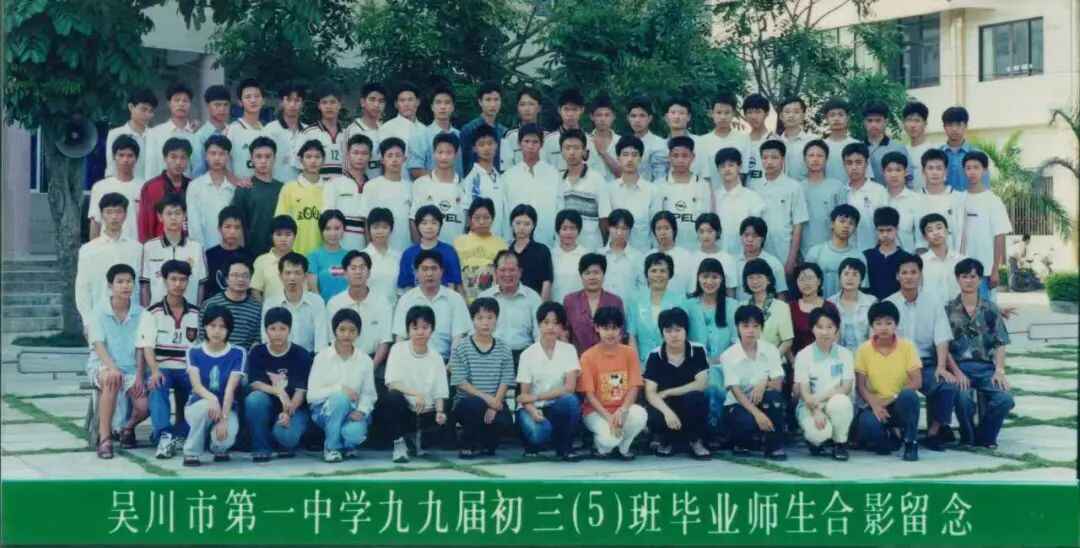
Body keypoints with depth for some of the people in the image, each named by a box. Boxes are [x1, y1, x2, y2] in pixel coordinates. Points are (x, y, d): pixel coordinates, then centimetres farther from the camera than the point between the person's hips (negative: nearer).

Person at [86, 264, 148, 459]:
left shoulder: (140, 313, 2)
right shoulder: (99, 311, -2)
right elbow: (98, 344, -10)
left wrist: (140, 375, -12)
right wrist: (112, 368, -26)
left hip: (131, 369, 2)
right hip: (103, 366, -2)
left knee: (145, 407, -19)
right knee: (112, 380, -38)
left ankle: (128, 427, 19)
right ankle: (104, 438, -30)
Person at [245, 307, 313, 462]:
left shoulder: (301, 355, -7)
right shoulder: (256, 353, -2)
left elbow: (301, 390, -12)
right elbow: (255, 384, -11)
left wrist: (288, 413, -29)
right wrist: (279, 392, -28)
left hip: (294, 407, -2)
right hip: (267, 406, 2)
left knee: (285, 435, -34)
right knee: (254, 398, -33)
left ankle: (287, 445, 8)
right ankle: (262, 448, -12)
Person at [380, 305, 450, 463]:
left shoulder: (436, 357, 6)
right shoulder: (398, 349, -3)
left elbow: (440, 391, 3)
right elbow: (392, 384, -13)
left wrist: (440, 412, -16)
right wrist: (416, 394, -28)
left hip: (426, 413, 4)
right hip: (404, 410, -4)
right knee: (393, 397, -34)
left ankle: (418, 439, 16)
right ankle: (399, 444, -15)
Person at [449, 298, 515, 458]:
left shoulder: (504, 350, 7)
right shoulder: (460, 347, -1)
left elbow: (505, 383, 1)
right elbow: (460, 382, -7)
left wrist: (494, 406, -16)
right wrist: (486, 398, -17)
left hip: (495, 403, 2)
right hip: (465, 402, -2)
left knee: (505, 421, -29)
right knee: (476, 404, -37)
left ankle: (486, 444, 7)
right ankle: (468, 445, -9)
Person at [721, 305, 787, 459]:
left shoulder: (770, 350, -4)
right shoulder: (729, 356, -11)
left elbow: (778, 385, -8)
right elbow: (736, 391, -19)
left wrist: (765, 383, -32)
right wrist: (756, 413, -33)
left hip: (764, 403, 2)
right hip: (739, 405, -2)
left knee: (773, 394, -31)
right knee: (750, 421, -35)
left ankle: (774, 446, -18)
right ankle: (740, 442, 3)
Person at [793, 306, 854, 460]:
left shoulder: (845, 354, 1)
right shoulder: (803, 355, -4)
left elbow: (846, 387, -9)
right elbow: (804, 391, -8)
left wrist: (820, 397, -22)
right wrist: (816, 411, -26)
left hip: (835, 406, 2)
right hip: (810, 407, -2)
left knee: (841, 402, -36)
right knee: (819, 433, -34)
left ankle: (840, 443, -9)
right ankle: (817, 440, 7)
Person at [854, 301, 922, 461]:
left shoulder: (907, 346, -6)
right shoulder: (864, 349, -4)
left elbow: (917, 382, -9)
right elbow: (861, 385, -4)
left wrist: (893, 398, -21)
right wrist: (875, 405, -21)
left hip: (899, 405, -1)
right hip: (876, 404, 1)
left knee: (908, 396, -36)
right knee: (867, 424, -33)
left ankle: (910, 443, -15)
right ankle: (888, 439, 5)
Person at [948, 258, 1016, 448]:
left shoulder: (990, 310, 12)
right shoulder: (949, 310, 6)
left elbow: (1000, 344, 9)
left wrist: (999, 370, -6)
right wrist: (956, 372, -12)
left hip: (986, 367, 2)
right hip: (959, 366, -2)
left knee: (1005, 399, -24)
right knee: (963, 398, -33)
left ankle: (984, 437, 4)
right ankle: (968, 438, -2)